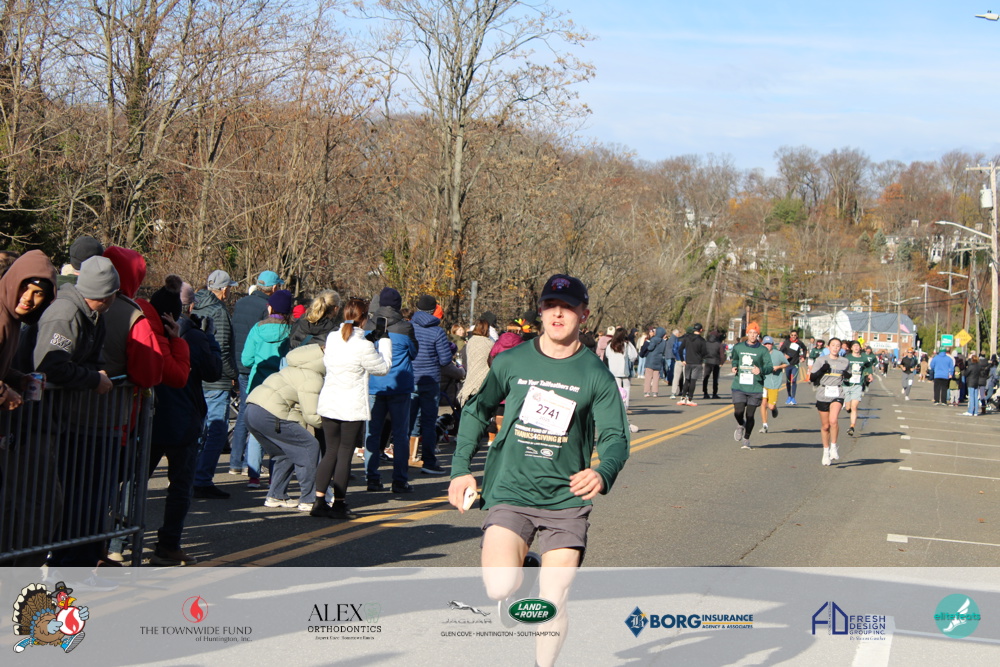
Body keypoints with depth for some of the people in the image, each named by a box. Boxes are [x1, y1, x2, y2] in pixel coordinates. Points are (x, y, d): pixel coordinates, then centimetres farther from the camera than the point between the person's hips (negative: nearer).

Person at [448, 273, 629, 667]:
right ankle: (522, 567, 16)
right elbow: (477, 411, 17)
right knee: (499, 590, -19)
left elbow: (616, 438, -4)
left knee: (553, 604, -6)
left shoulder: (596, 375, 0)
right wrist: (460, 469, 8)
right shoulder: (512, 362, 4)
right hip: (510, 493, 0)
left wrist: (603, 474, -27)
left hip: (566, 501, 0)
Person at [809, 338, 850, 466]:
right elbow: (812, 378, 1)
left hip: (837, 395, 0)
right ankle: (826, 451, 25)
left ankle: (834, 447, -7)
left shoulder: (845, 362, 7)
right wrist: (822, 370, -16)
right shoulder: (821, 360, 2)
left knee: (833, 420, -24)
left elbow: (848, 376, 24)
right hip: (823, 395, 0)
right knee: (825, 426, 7)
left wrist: (847, 375, 1)